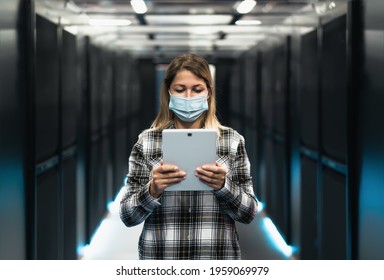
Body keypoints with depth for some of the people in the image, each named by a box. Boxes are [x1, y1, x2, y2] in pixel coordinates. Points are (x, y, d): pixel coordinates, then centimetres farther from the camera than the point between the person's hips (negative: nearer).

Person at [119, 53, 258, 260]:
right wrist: (152, 190, -20)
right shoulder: (146, 141, -1)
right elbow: (127, 215, -2)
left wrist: (223, 186, -18)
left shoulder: (232, 141, 0)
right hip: (159, 257, 0)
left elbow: (248, 213, -1)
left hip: (218, 257, 0)